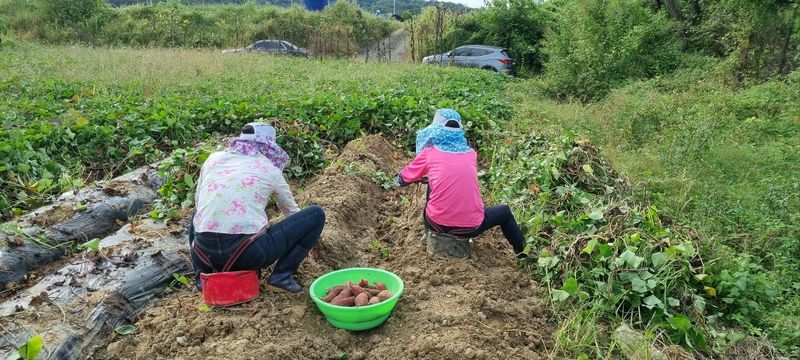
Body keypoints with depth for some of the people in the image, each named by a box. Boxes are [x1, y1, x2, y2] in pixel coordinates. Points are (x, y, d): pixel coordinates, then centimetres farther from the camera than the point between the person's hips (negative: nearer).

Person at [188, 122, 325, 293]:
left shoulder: (214, 158, 14)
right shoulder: (270, 169, 8)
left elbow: (198, 201, 24)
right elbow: (291, 210, 22)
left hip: (206, 252, 4)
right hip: (249, 254, -4)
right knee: (317, 214, 10)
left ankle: (203, 276, 20)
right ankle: (282, 276, 4)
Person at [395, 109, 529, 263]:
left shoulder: (429, 153, -1)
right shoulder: (471, 153, 6)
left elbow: (401, 180, 11)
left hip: (438, 224, -1)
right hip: (470, 228, 1)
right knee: (505, 211, 29)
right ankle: (522, 252, 40)